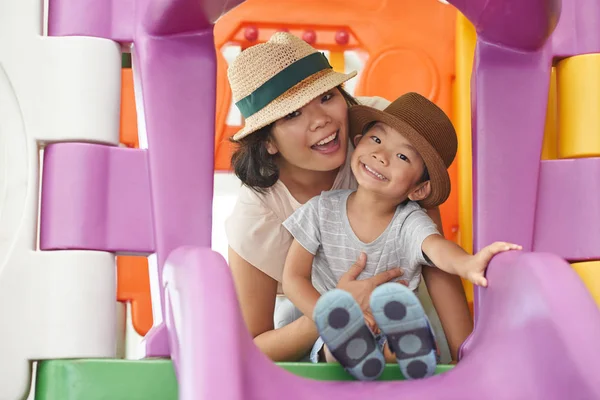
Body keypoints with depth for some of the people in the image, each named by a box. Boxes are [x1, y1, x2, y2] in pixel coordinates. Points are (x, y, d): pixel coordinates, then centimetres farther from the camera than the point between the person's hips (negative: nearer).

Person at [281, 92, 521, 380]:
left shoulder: (410, 223, -9)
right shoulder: (322, 211, -5)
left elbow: (437, 248, -32)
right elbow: (293, 277, -5)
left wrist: (467, 264, -58)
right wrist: (335, 320, -22)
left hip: (392, 333, 0)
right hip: (334, 337, 1)